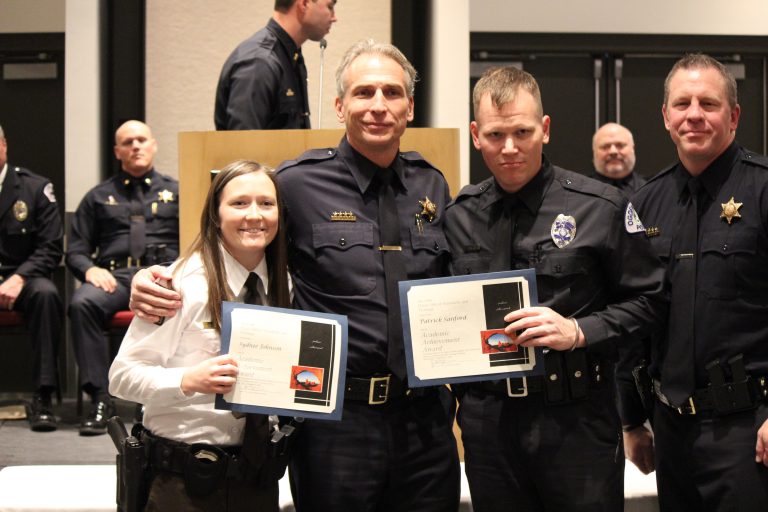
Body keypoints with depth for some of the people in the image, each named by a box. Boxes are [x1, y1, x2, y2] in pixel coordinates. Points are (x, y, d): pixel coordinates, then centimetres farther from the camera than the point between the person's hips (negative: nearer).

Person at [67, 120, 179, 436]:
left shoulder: (176, 192, 21)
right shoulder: (99, 197, 24)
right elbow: (76, 251, 19)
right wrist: (90, 270, -4)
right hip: (114, 275, 2)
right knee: (82, 303, -34)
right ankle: (100, 399, -30)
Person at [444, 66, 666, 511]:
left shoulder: (600, 207, -4)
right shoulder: (458, 215, 7)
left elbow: (649, 301, -2)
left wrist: (579, 331, -16)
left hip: (577, 421, -3)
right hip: (486, 420, 3)